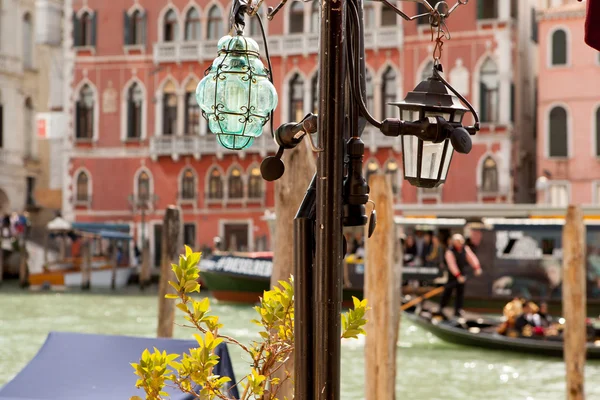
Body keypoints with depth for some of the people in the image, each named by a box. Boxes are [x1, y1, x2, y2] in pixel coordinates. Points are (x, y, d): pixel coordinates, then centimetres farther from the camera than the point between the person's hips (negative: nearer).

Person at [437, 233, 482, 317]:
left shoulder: (465, 248, 1)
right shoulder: (450, 251, -18)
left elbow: (471, 257, -6)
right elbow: (452, 264, -25)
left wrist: (477, 267, -21)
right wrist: (458, 275, -31)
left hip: (461, 274, 5)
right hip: (452, 275, -5)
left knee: (460, 292, 4)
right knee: (448, 291, -2)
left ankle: (458, 311, 9)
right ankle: (441, 308, 13)